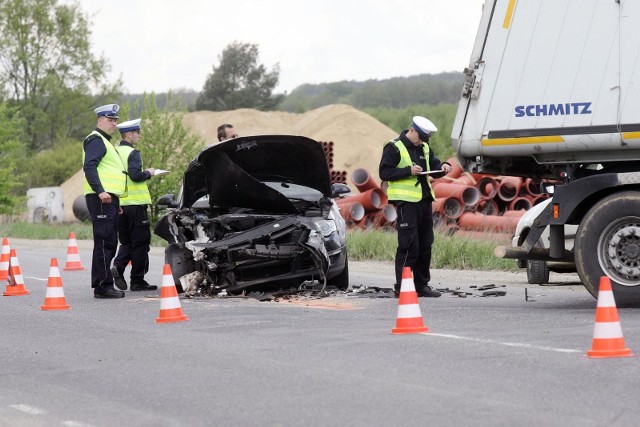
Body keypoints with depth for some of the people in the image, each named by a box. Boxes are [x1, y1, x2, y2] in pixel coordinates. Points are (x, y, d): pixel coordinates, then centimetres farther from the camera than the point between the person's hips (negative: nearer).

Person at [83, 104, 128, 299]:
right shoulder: (96, 140, -7)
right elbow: (89, 167, -20)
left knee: (108, 243, 12)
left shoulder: (106, 142, 26)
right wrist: (100, 191, -30)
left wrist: (116, 201, 28)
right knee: (105, 242, -13)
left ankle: (99, 284, 17)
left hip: (108, 198, 11)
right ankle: (104, 286, -14)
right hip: (101, 198, -11)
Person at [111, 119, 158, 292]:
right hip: (135, 202, -7)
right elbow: (135, 175, -24)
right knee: (140, 242, 1)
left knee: (126, 241, 16)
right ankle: (137, 280, 2)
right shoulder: (133, 153, -12)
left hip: (119, 204, 7)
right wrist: (148, 173, -7)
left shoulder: (115, 151, 11)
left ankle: (118, 266, -8)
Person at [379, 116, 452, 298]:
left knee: (425, 245, 10)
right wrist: (408, 171, -19)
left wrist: (443, 167, 2)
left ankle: (422, 284, 18)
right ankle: (401, 286, -5)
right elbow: (384, 173, -10)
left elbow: (433, 164, 25)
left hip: (424, 200, 8)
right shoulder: (394, 147, -6)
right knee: (409, 246, -10)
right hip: (406, 201, -8)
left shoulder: (424, 147, 17)